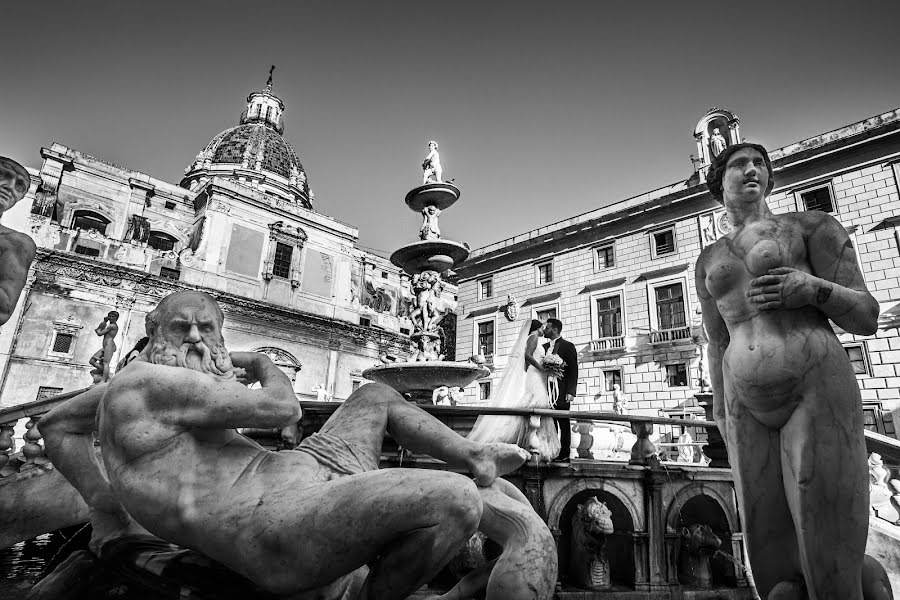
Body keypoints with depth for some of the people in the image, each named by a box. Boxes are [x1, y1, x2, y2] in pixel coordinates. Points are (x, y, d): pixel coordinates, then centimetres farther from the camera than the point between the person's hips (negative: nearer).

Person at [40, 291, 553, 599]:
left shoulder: (141, 375, 18)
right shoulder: (153, 381, -13)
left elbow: (57, 425, 30)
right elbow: (283, 409, -16)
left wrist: (104, 506, 24)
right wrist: (264, 363, 7)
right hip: (279, 522, -11)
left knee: (378, 396, 28)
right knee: (453, 501, -34)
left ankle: (476, 458, 24)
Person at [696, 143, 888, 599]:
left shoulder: (811, 225, 8)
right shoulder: (708, 260, 20)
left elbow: (867, 318, 4)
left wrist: (813, 288, -17)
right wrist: (724, 420, 16)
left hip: (817, 389, -4)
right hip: (748, 409, 4)